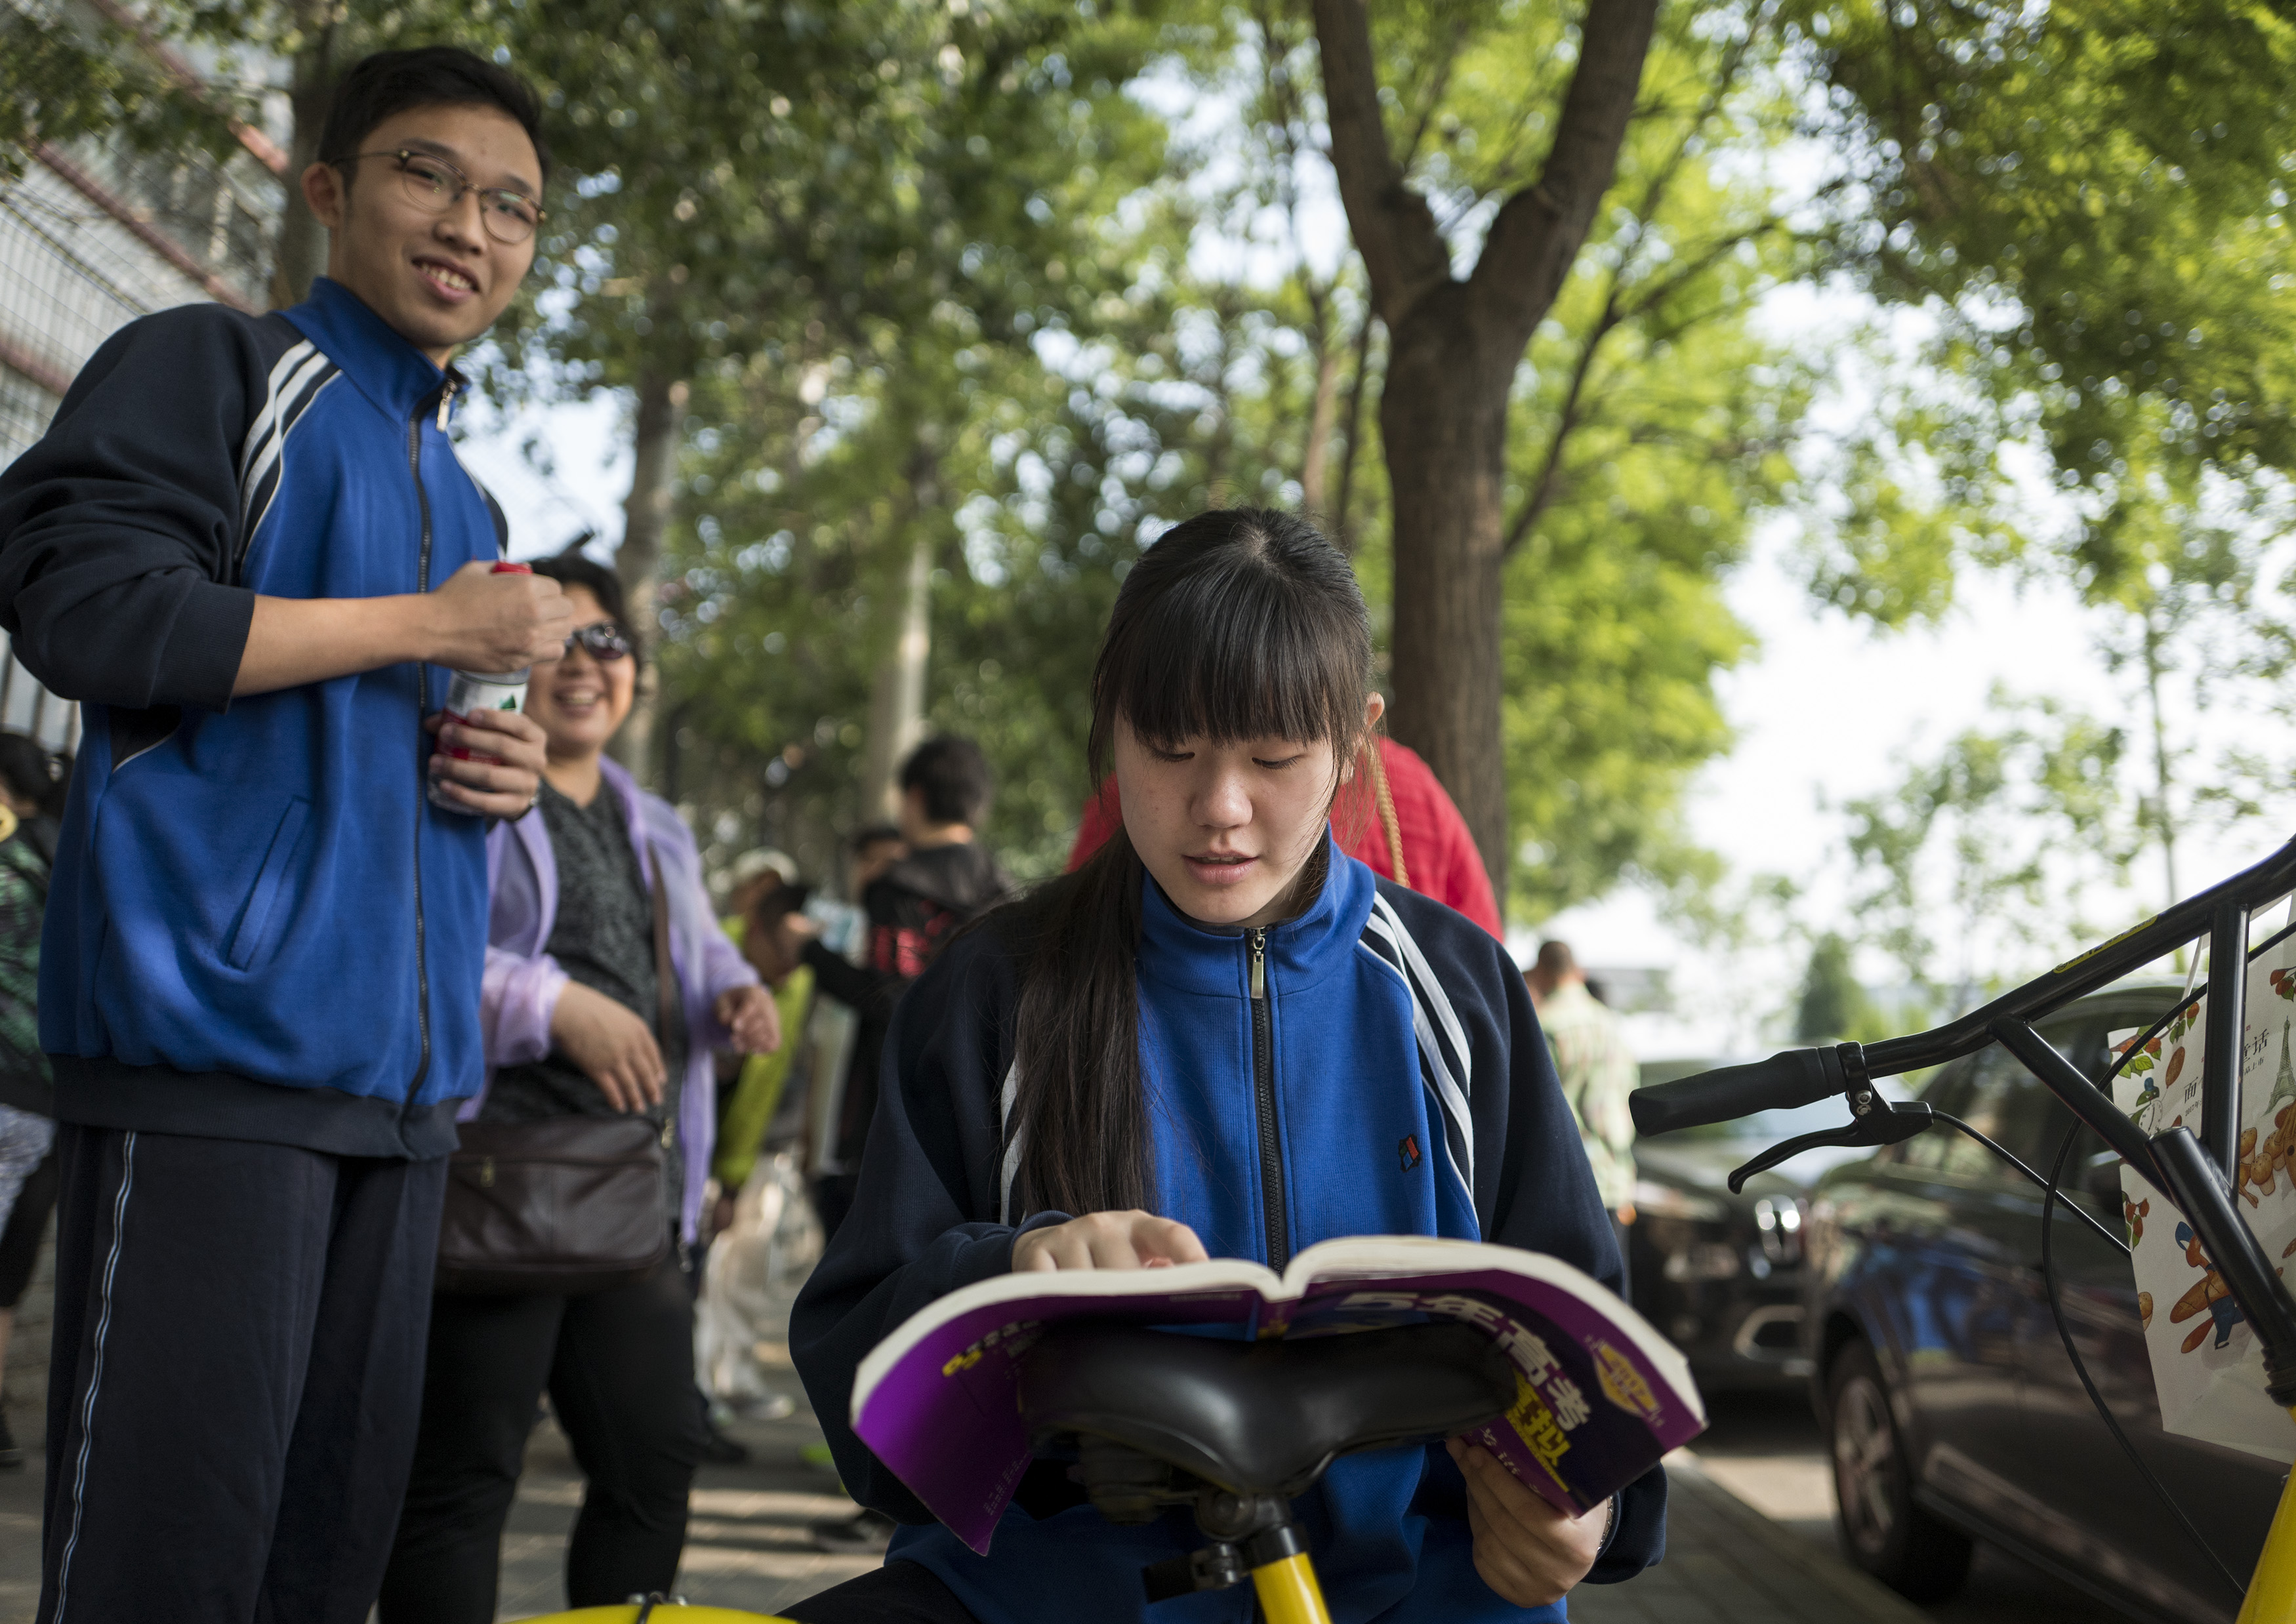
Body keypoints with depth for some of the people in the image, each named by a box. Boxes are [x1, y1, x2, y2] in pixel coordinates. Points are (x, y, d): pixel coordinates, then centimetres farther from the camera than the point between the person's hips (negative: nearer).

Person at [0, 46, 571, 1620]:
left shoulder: (468, 499, 23)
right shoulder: (218, 368, 1)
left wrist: (505, 768, 8)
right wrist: (430, 628, -8)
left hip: (400, 1075, 8)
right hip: (213, 1039, -7)